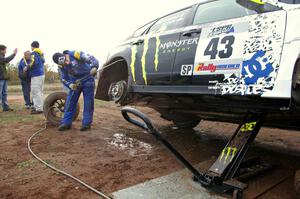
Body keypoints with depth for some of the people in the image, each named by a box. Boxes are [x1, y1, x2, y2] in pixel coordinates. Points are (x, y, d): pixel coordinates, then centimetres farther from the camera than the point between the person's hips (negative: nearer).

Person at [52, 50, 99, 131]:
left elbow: (92, 59, -25)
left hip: (87, 79, -4)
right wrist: (70, 85, -19)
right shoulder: (61, 66, -7)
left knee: (88, 102, -3)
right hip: (75, 82, 4)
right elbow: (64, 79, 2)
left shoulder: (75, 54, -24)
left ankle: (86, 123, 4)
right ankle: (66, 123, 9)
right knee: (70, 102, 1)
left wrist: (94, 67, -46)